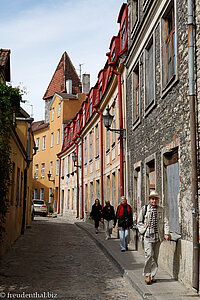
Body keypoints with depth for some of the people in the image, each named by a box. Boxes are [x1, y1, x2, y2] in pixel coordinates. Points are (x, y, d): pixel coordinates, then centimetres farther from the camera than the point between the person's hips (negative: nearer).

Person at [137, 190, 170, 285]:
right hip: (148, 236, -3)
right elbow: (139, 222, 9)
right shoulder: (144, 209, 4)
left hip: (158, 237, 3)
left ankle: (152, 275, 17)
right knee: (149, 255, -13)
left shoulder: (161, 210, 11)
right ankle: (147, 275, 0)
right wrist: (143, 231, -3)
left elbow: (165, 222, 9)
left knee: (155, 257, 7)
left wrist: (166, 233, -3)